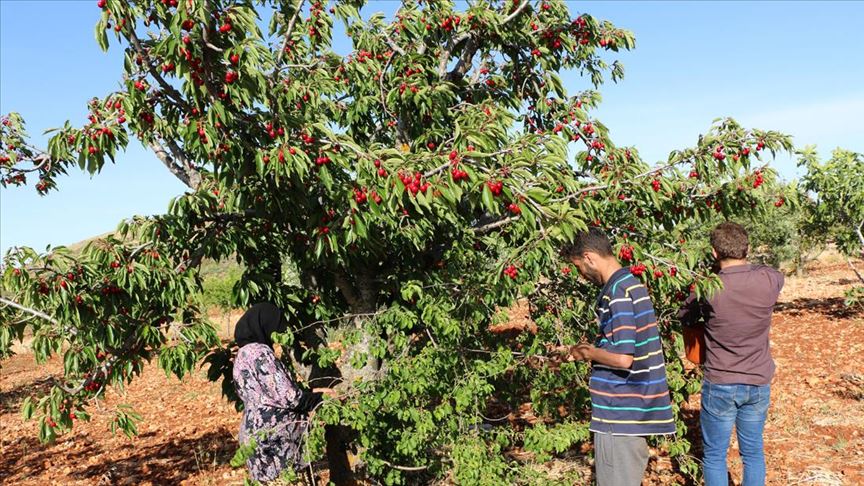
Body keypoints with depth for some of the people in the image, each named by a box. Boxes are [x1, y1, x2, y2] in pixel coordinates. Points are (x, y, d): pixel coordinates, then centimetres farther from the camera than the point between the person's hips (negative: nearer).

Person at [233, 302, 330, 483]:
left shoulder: (244, 354, 14)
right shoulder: (259, 352, -16)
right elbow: (286, 396, -19)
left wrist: (310, 394, 17)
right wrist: (319, 397, -3)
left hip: (257, 431, 10)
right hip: (271, 436, -10)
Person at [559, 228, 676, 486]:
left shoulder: (617, 291, -20)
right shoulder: (631, 283, 11)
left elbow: (623, 357, -25)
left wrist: (586, 352, -10)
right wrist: (593, 349, 12)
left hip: (619, 413, -10)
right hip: (635, 407, 10)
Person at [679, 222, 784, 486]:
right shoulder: (770, 280, -12)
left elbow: (684, 318, -1)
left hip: (720, 386, -3)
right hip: (759, 384, 3)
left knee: (714, 456, 12)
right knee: (753, 452, 19)